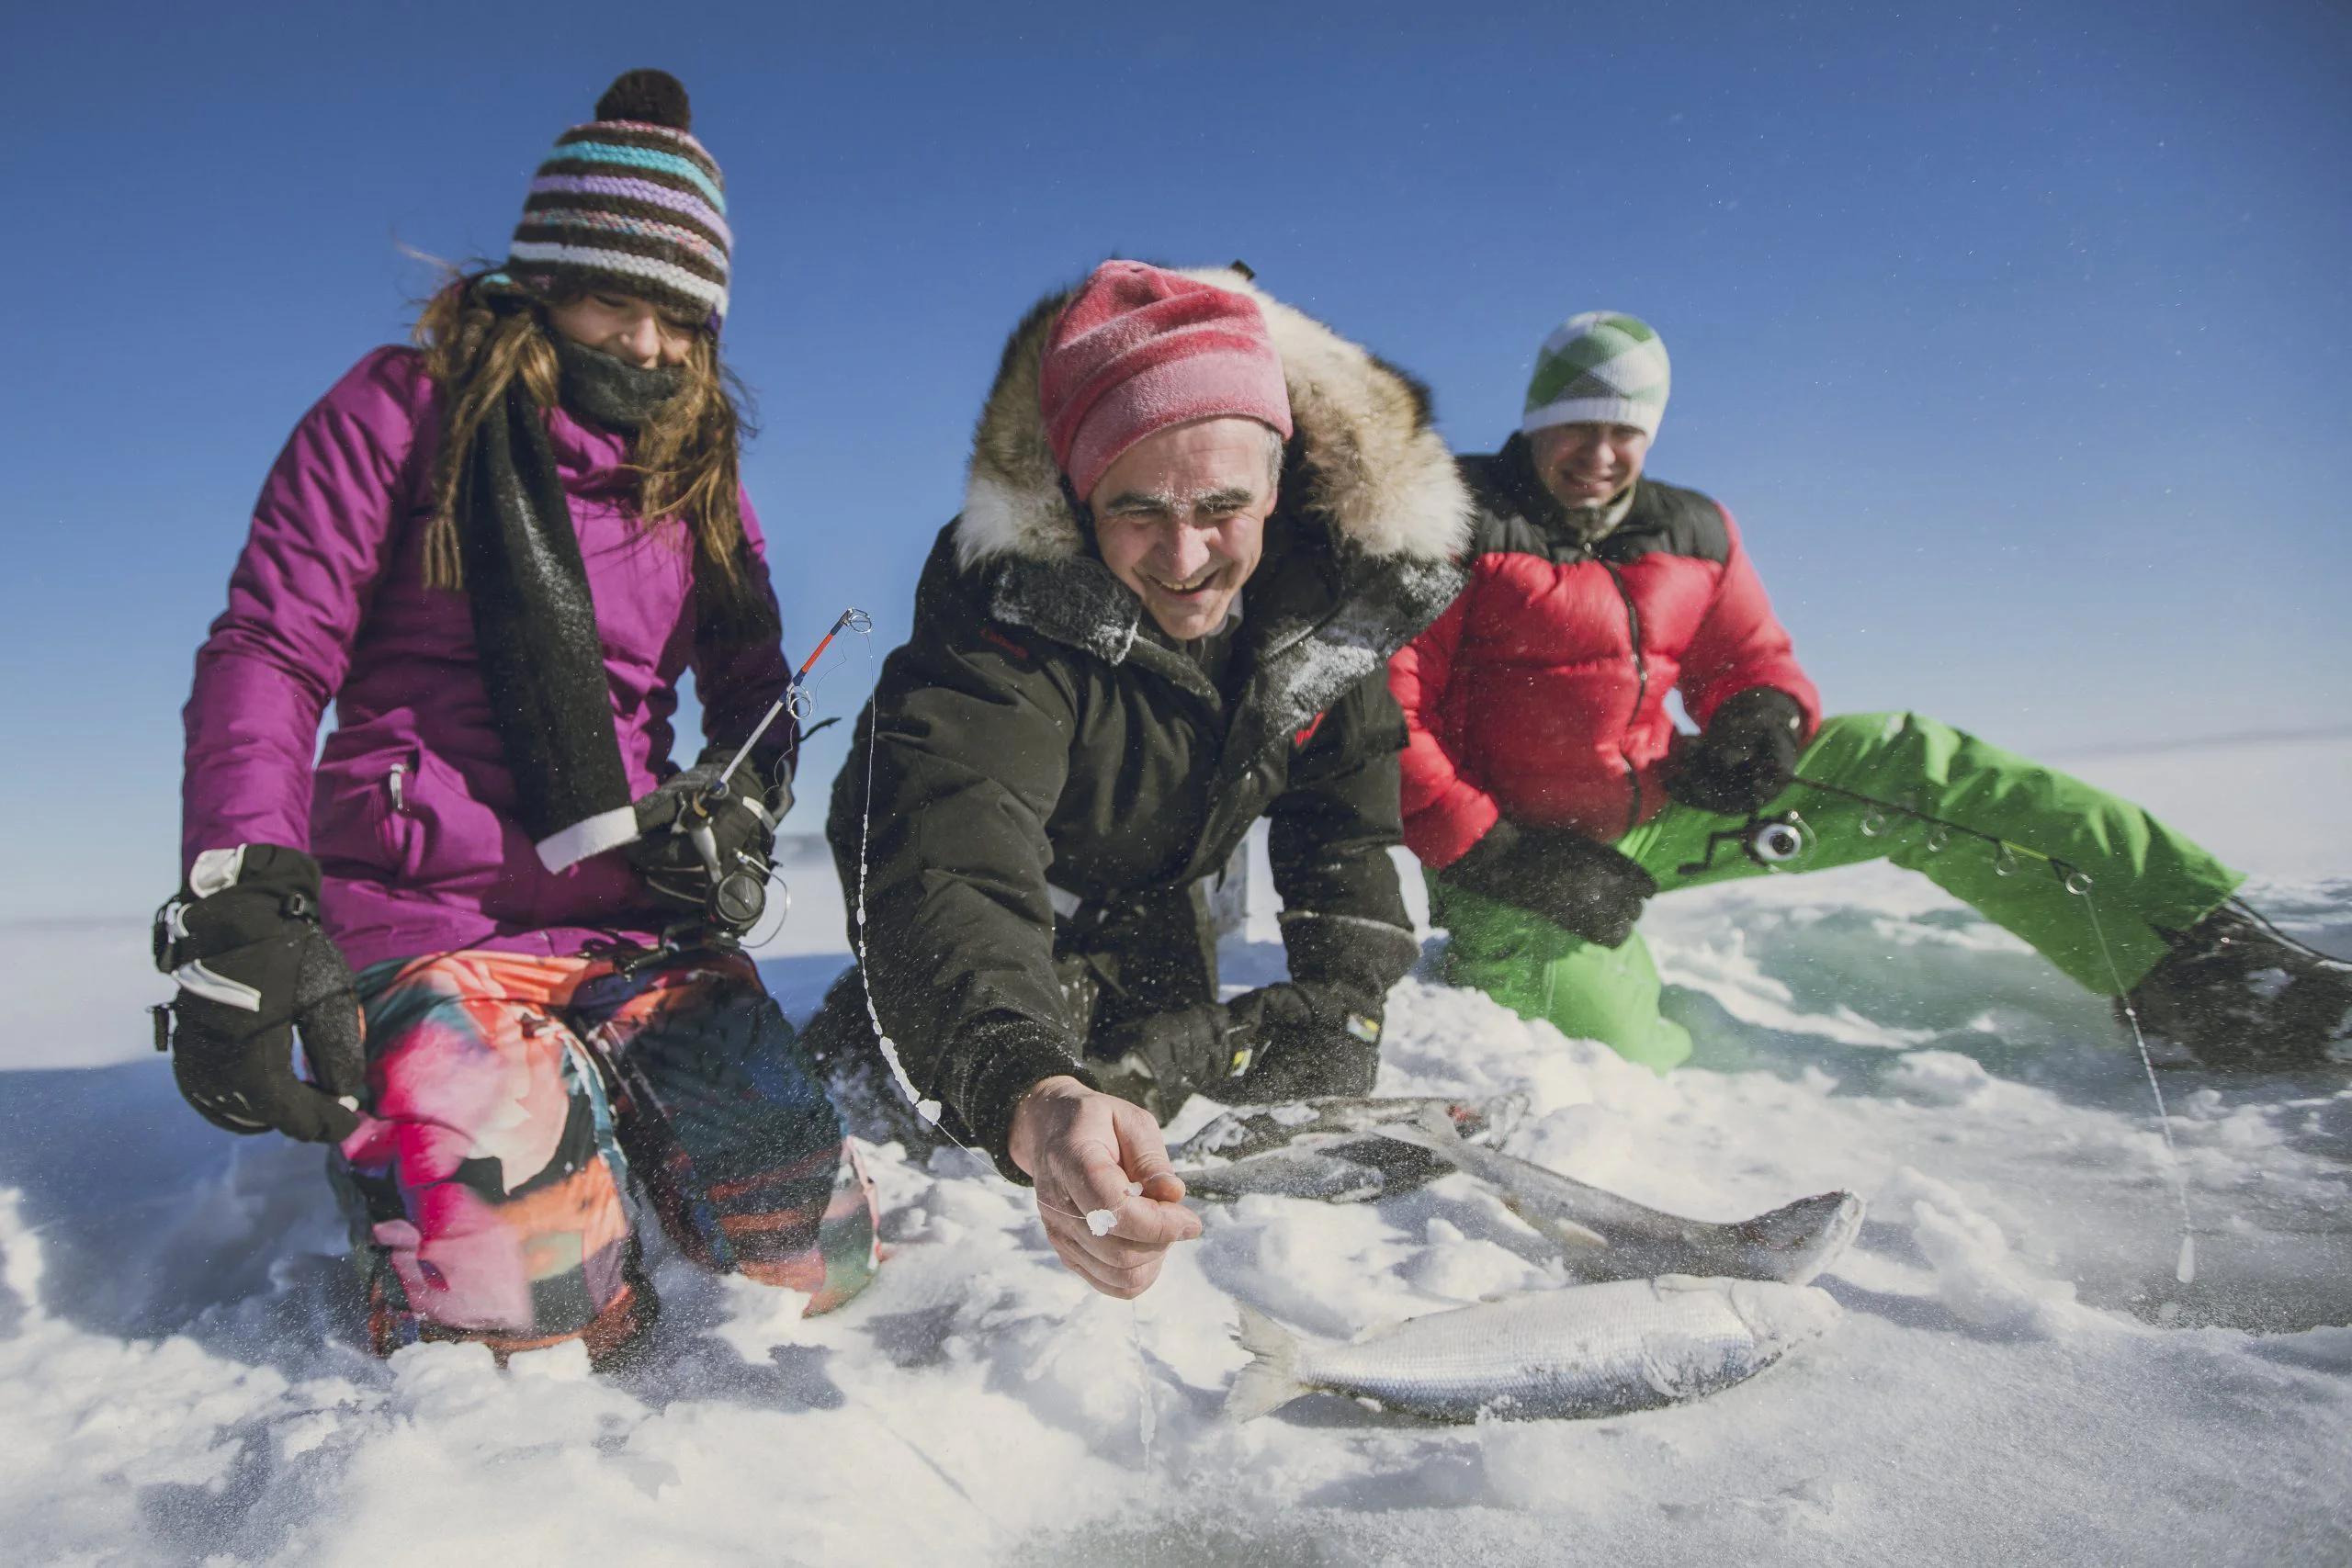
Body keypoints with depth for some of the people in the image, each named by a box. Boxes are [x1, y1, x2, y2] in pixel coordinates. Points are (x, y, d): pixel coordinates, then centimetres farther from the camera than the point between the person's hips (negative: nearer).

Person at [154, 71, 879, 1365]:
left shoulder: (701, 476, 15)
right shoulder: (405, 409, 3)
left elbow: (754, 700, 19)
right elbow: (266, 655, -4)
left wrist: (736, 806, -5)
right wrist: (242, 910, -18)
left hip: (636, 925, 4)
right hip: (419, 914, -4)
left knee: (808, 1248, -11)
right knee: (520, 1283, -25)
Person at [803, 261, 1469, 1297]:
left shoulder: (1336, 571, -25)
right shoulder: (1011, 596, -41)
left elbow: (1346, 810, -6)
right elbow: (948, 863, -55)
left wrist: (1343, 997, -12)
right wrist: (1030, 1096, -73)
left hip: (1154, 912, 5)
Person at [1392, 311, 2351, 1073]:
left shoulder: (1692, 534, 8)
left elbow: (1751, 656, 17)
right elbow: (1384, 706, -17)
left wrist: (1761, 716, -9)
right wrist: (1487, 854, -22)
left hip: (1661, 806, 5)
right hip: (1517, 846, -5)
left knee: (1913, 766, -6)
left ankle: (2187, 955, -5)